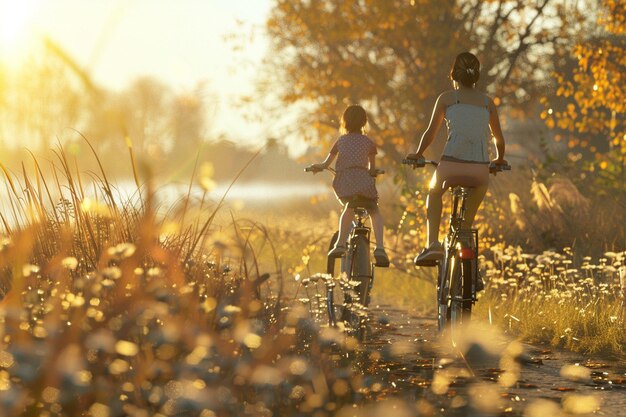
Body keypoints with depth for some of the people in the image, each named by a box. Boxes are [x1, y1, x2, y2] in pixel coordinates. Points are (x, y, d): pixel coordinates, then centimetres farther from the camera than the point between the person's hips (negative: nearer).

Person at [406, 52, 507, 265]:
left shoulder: (447, 97, 11)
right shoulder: (488, 102, 17)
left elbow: (431, 133, 12)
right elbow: (499, 139, 22)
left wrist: (417, 155, 29)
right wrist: (499, 159, 41)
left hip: (451, 164, -2)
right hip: (480, 169, 2)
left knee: (434, 193, 30)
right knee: (470, 214, 27)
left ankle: (433, 243, 14)